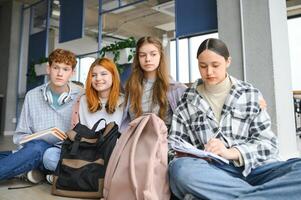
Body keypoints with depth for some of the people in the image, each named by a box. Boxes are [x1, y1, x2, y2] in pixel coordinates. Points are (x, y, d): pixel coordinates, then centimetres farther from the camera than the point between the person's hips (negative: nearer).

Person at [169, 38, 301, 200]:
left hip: (254, 167, 1)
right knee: (180, 169, -34)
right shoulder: (187, 101, 12)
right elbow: (175, 143, 10)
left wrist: (231, 153, -14)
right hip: (212, 171, 0)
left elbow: (268, 143, 4)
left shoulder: (250, 95, 10)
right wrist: (182, 153, -14)